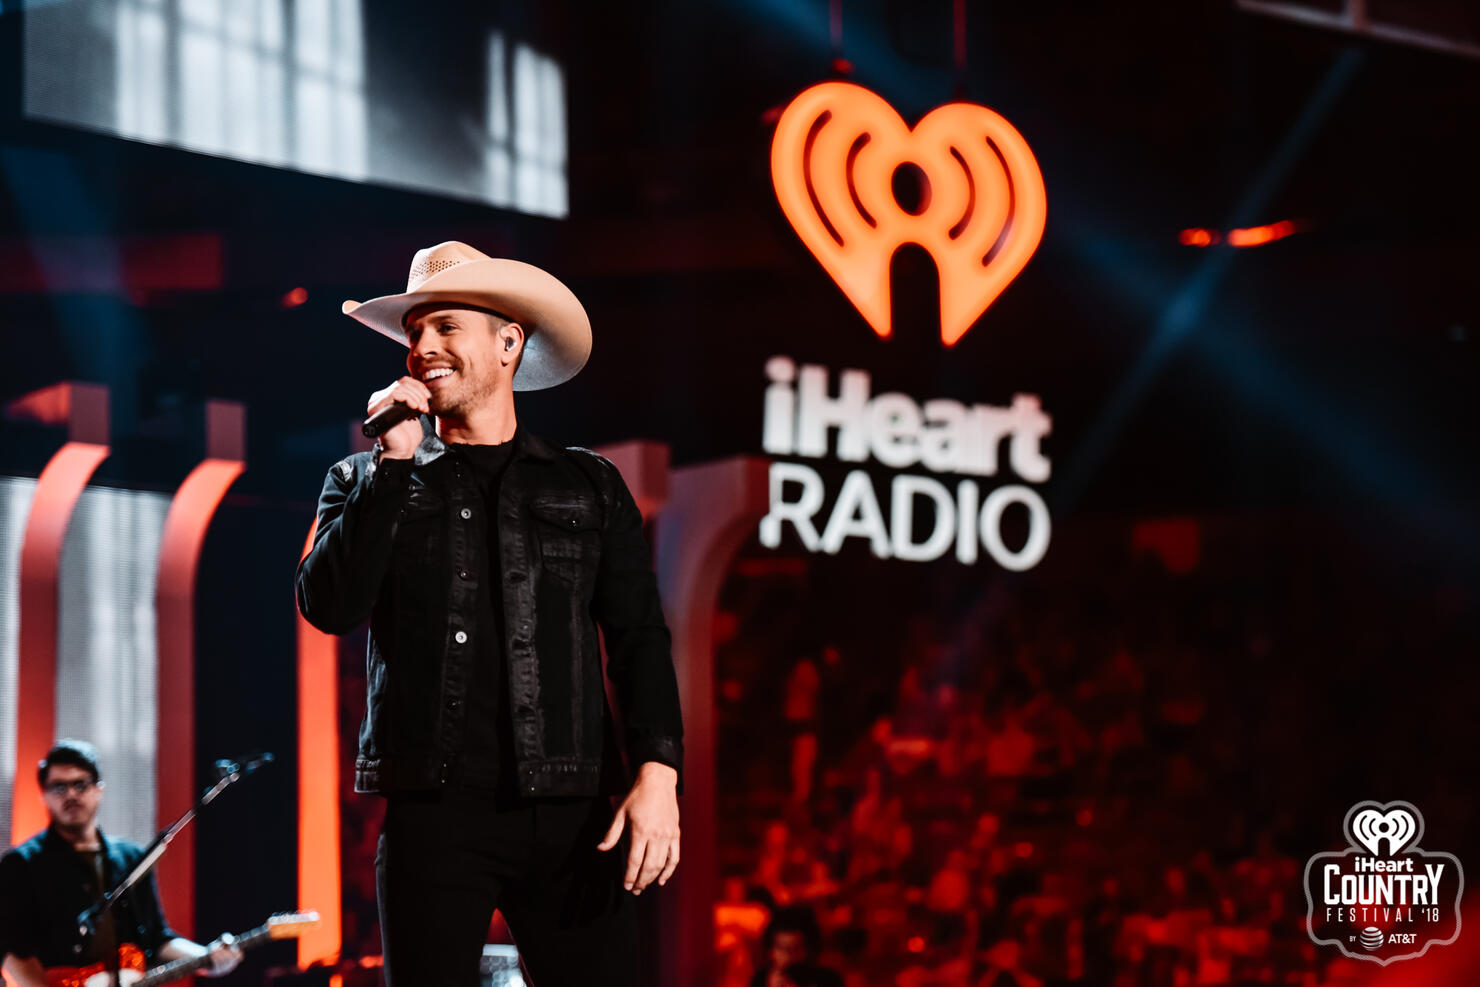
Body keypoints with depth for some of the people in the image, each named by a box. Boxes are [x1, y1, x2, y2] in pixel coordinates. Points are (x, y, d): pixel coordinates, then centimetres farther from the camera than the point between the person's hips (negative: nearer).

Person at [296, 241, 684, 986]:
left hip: (571, 812, 0)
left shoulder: (588, 487, 14)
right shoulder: (370, 484, 14)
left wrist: (657, 772, -6)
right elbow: (329, 607, -2)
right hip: (434, 809, 0)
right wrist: (394, 462, -5)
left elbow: (638, 638, 8)